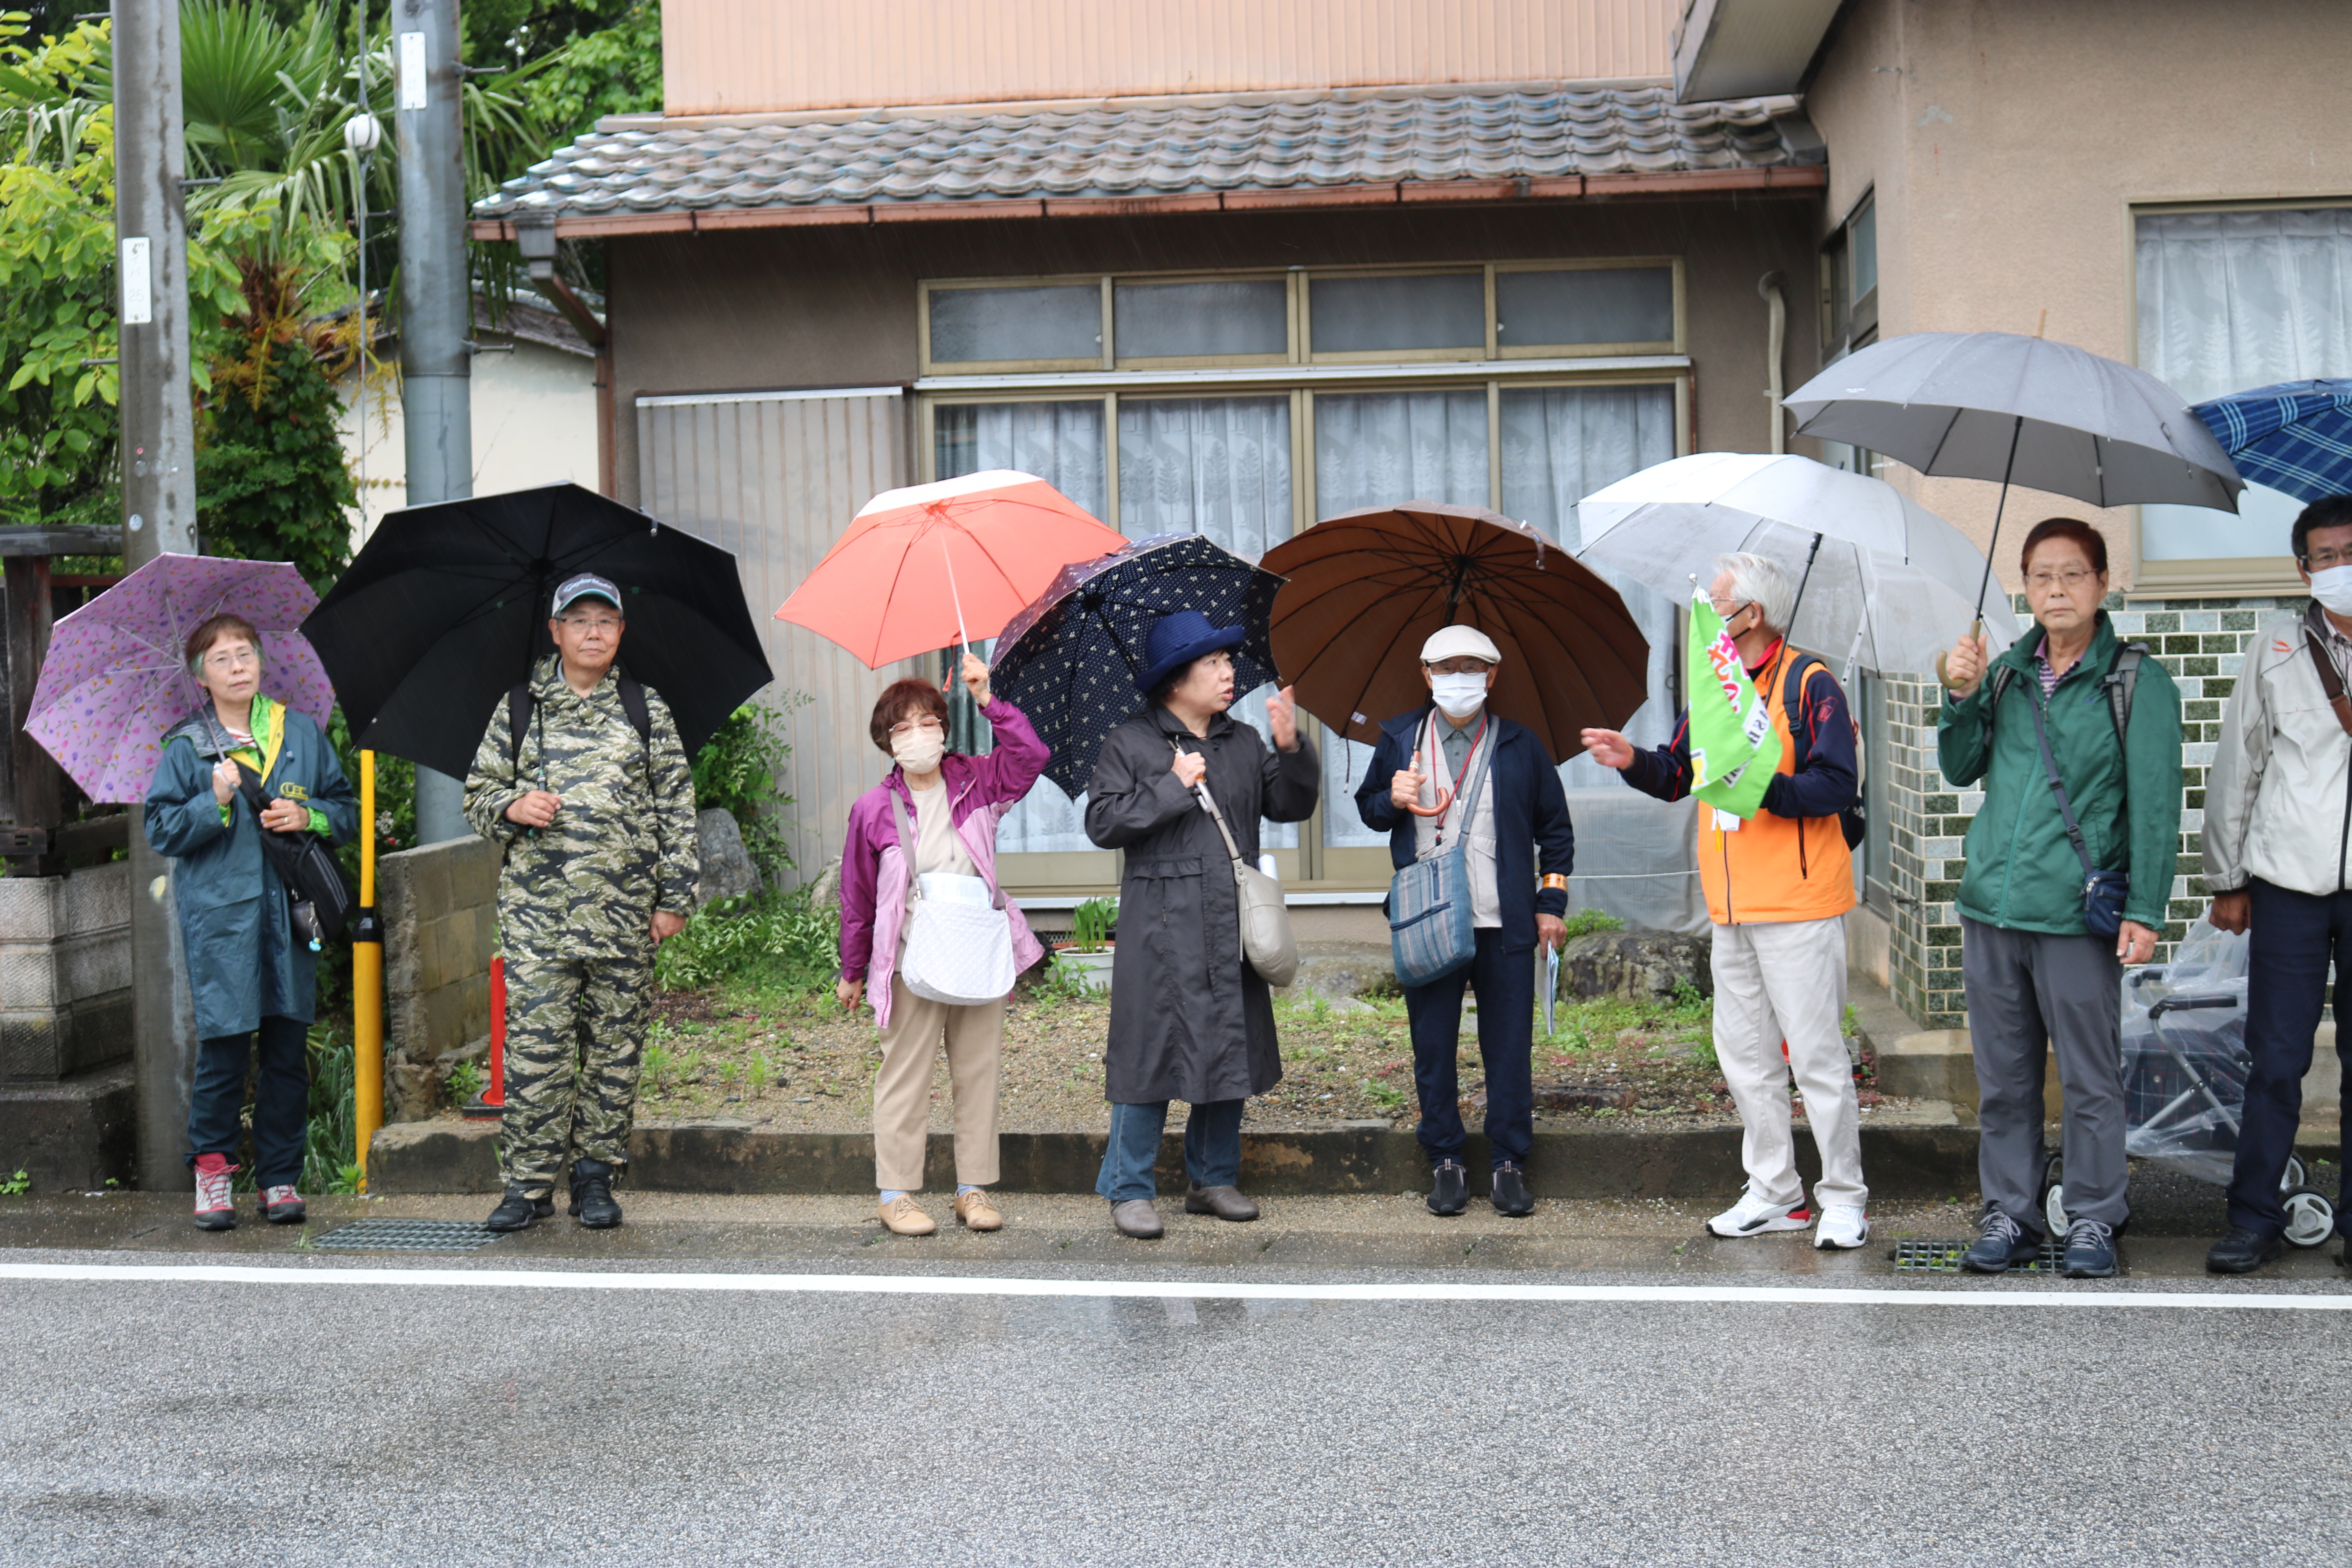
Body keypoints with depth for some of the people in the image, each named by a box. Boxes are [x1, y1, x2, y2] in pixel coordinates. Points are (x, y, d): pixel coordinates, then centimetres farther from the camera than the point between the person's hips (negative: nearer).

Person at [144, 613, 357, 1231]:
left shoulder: (301, 732, 10)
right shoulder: (186, 747, 4)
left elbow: (347, 810, 14)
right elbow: (161, 832, 2)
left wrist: (307, 816, -6)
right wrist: (214, 802, -12)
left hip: (291, 913, 2)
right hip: (218, 917, -2)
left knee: (288, 1049, 4)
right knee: (223, 1046, -5)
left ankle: (280, 1177, 14)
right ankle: (212, 1168, 11)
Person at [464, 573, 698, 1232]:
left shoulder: (647, 709, 10)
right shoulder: (518, 708, 10)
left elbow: (676, 806, 9)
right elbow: (479, 790, 16)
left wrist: (675, 896, 3)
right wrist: (512, 808, -7)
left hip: (625, 907, 1)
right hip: (537, 907, -1)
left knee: (615, 1043, 4)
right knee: (535, 1043, -5)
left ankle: (596, 1177, 14)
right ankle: (528, 1181, 3)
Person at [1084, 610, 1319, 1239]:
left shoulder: (1245, 743, 14)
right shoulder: (1130, 744, 1)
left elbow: (1292, 807, 9)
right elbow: (1102, 822, -6)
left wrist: (1292, 750, -7)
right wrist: (1171, 788, -11)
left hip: (1233, 928, 5)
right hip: (1161, 932, -5)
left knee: (1231, 1051, 9)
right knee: (1151, 1052, -4)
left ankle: (1214, 1179, 22)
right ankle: (1129, 1190, 5)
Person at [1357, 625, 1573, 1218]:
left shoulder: (1520, 746, 6)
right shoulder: (1400, 740, 8)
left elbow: (1556, 829, 12)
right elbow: (1368, 807, 18)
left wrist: (1551, 901, 5)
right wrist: (1392, 801, -6)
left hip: (1504, 924, -1)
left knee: (1508, 1046, 1)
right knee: (1433, 1046, 5)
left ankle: (1509, 1164, 10)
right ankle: (1446, 1162, 15)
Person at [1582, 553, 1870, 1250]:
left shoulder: (1809, 682, -9)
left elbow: (1835, 786, -16)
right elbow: (1677, 775, 19)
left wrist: (1763, 786, -28)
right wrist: (1634, 762, 0)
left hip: (1798, 905, -8)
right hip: (1732, 908, 8)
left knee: (1816, 1055, -5)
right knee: (1744, 1055, 11)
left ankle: (1843, 1199, 5)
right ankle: (1774, 1193, 21)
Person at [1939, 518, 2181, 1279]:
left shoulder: (2136, 682, -1)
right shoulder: (2005, 671, 11)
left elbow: (2155, 804, -4)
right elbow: (1962, 770, 15)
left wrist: (2145, 909, -10)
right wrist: (1963, 699, -2)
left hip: (2078, 913, -4)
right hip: (1991, 906, 4)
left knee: (2089, 1079, 4)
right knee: (2003, 1077, 10)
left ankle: (2093, 1221, 16)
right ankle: (2010, 1215, 20)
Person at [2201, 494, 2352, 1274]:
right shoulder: (2278, 650, 5)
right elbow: (2236, 768, 7)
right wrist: (2227, 880, 5)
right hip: (2290, 884, 0)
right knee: (2276, 1058, 1)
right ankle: (2254, 1219, 10)